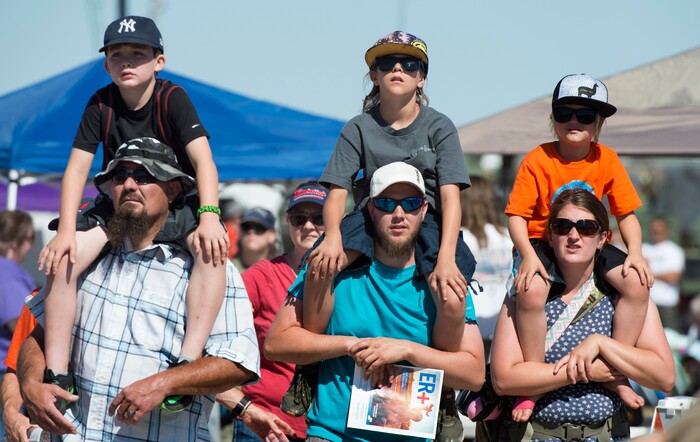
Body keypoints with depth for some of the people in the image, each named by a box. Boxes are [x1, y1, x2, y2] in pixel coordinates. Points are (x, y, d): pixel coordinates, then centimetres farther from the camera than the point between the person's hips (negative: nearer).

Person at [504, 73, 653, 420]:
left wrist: (635, 253, -15)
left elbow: (626, 213, 3)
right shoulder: (538, 161, -10)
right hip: (541, 241, -4)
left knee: (638, 284, -20)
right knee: (531, 291, -35)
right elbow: (516, 215, -12)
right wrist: (528, 256, -29)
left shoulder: (606, 160, 0)